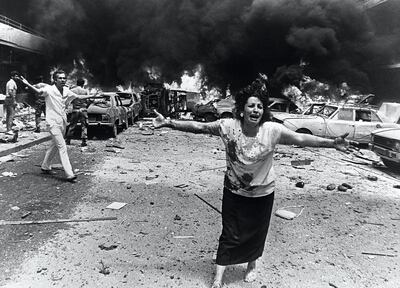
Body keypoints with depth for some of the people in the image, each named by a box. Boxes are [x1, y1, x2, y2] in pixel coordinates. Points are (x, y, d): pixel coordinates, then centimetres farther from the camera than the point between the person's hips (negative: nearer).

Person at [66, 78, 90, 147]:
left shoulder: (72, 90, 2)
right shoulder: (85, 91, 0)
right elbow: (89, 100, -3)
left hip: (75, 110, 2)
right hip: (83, 110, -1)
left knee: (72, 125, 11)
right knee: (84, 126, 2)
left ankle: (68, 140, 18)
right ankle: (84, 141, -3)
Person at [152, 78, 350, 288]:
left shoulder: (272, 130, -18)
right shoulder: (228, 126, -17)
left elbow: (301, 139, -19)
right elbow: (198, 127, -13)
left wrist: (332, 143, -27)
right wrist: (169, 123, -17)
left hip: (262, 193, 1)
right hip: (234, 192, -1)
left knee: (256, 233, 19)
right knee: (230, 236, 5)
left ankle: (251, 266, 48)